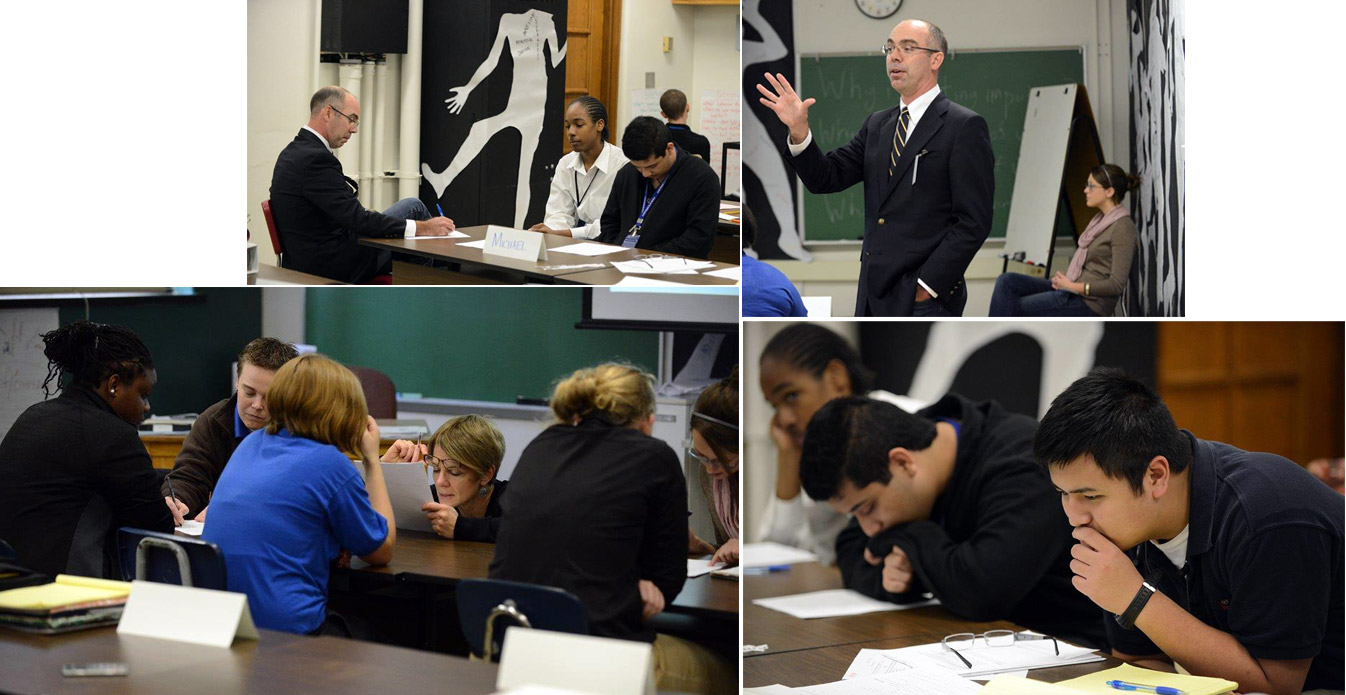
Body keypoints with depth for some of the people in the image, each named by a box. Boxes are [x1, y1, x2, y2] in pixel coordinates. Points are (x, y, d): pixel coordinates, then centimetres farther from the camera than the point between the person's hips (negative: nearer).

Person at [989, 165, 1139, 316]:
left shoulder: (1122, 227, -14)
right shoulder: (1101, 220, 15)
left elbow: (1116, 285, -19)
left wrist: (1073, 286, -15)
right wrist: (1064, 278, 4)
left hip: (1090, 302, -9)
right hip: (1074, 290, 9)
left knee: (1013, 308, -11)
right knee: (1006, 281, -6)